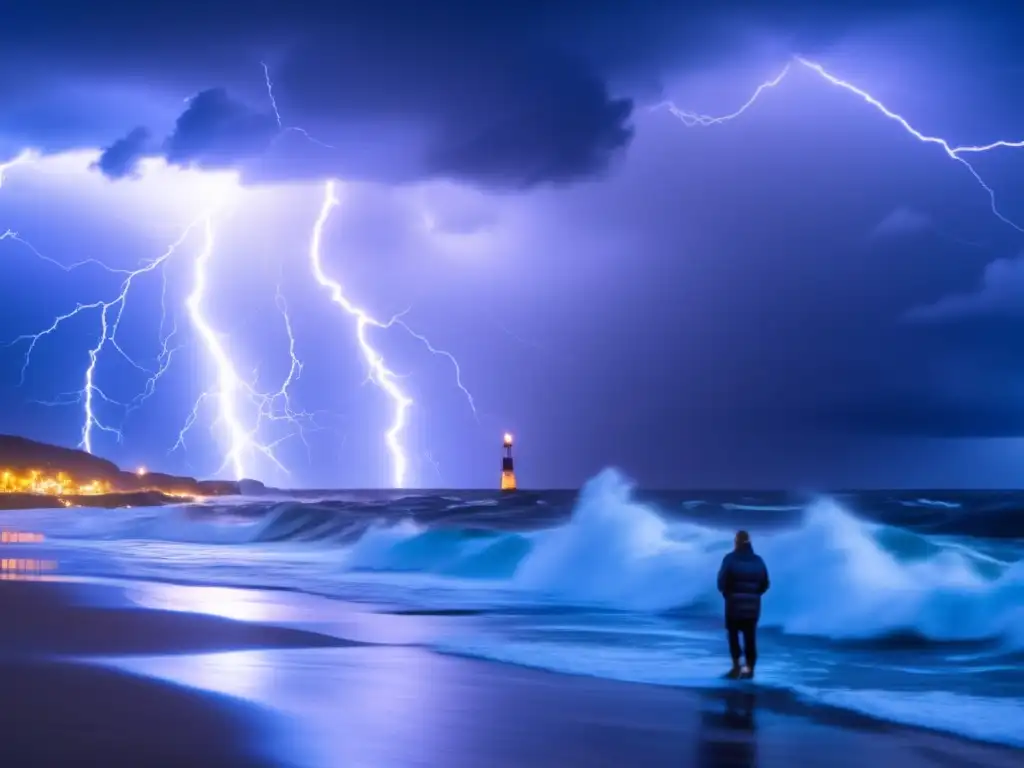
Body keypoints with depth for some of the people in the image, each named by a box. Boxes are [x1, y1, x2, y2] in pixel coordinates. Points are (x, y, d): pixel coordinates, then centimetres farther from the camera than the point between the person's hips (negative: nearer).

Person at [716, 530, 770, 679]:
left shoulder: (730, 559, -6)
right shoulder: (757, 560, 6)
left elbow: (722, 581, -9)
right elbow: (765, 584, 6)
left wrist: (727, 594, 10)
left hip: (734, 601, -3)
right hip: (753, 603, 3)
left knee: (733, 633, 7)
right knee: (750, 636, 8)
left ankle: (736, 665, -5)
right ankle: (749, 667, 5)